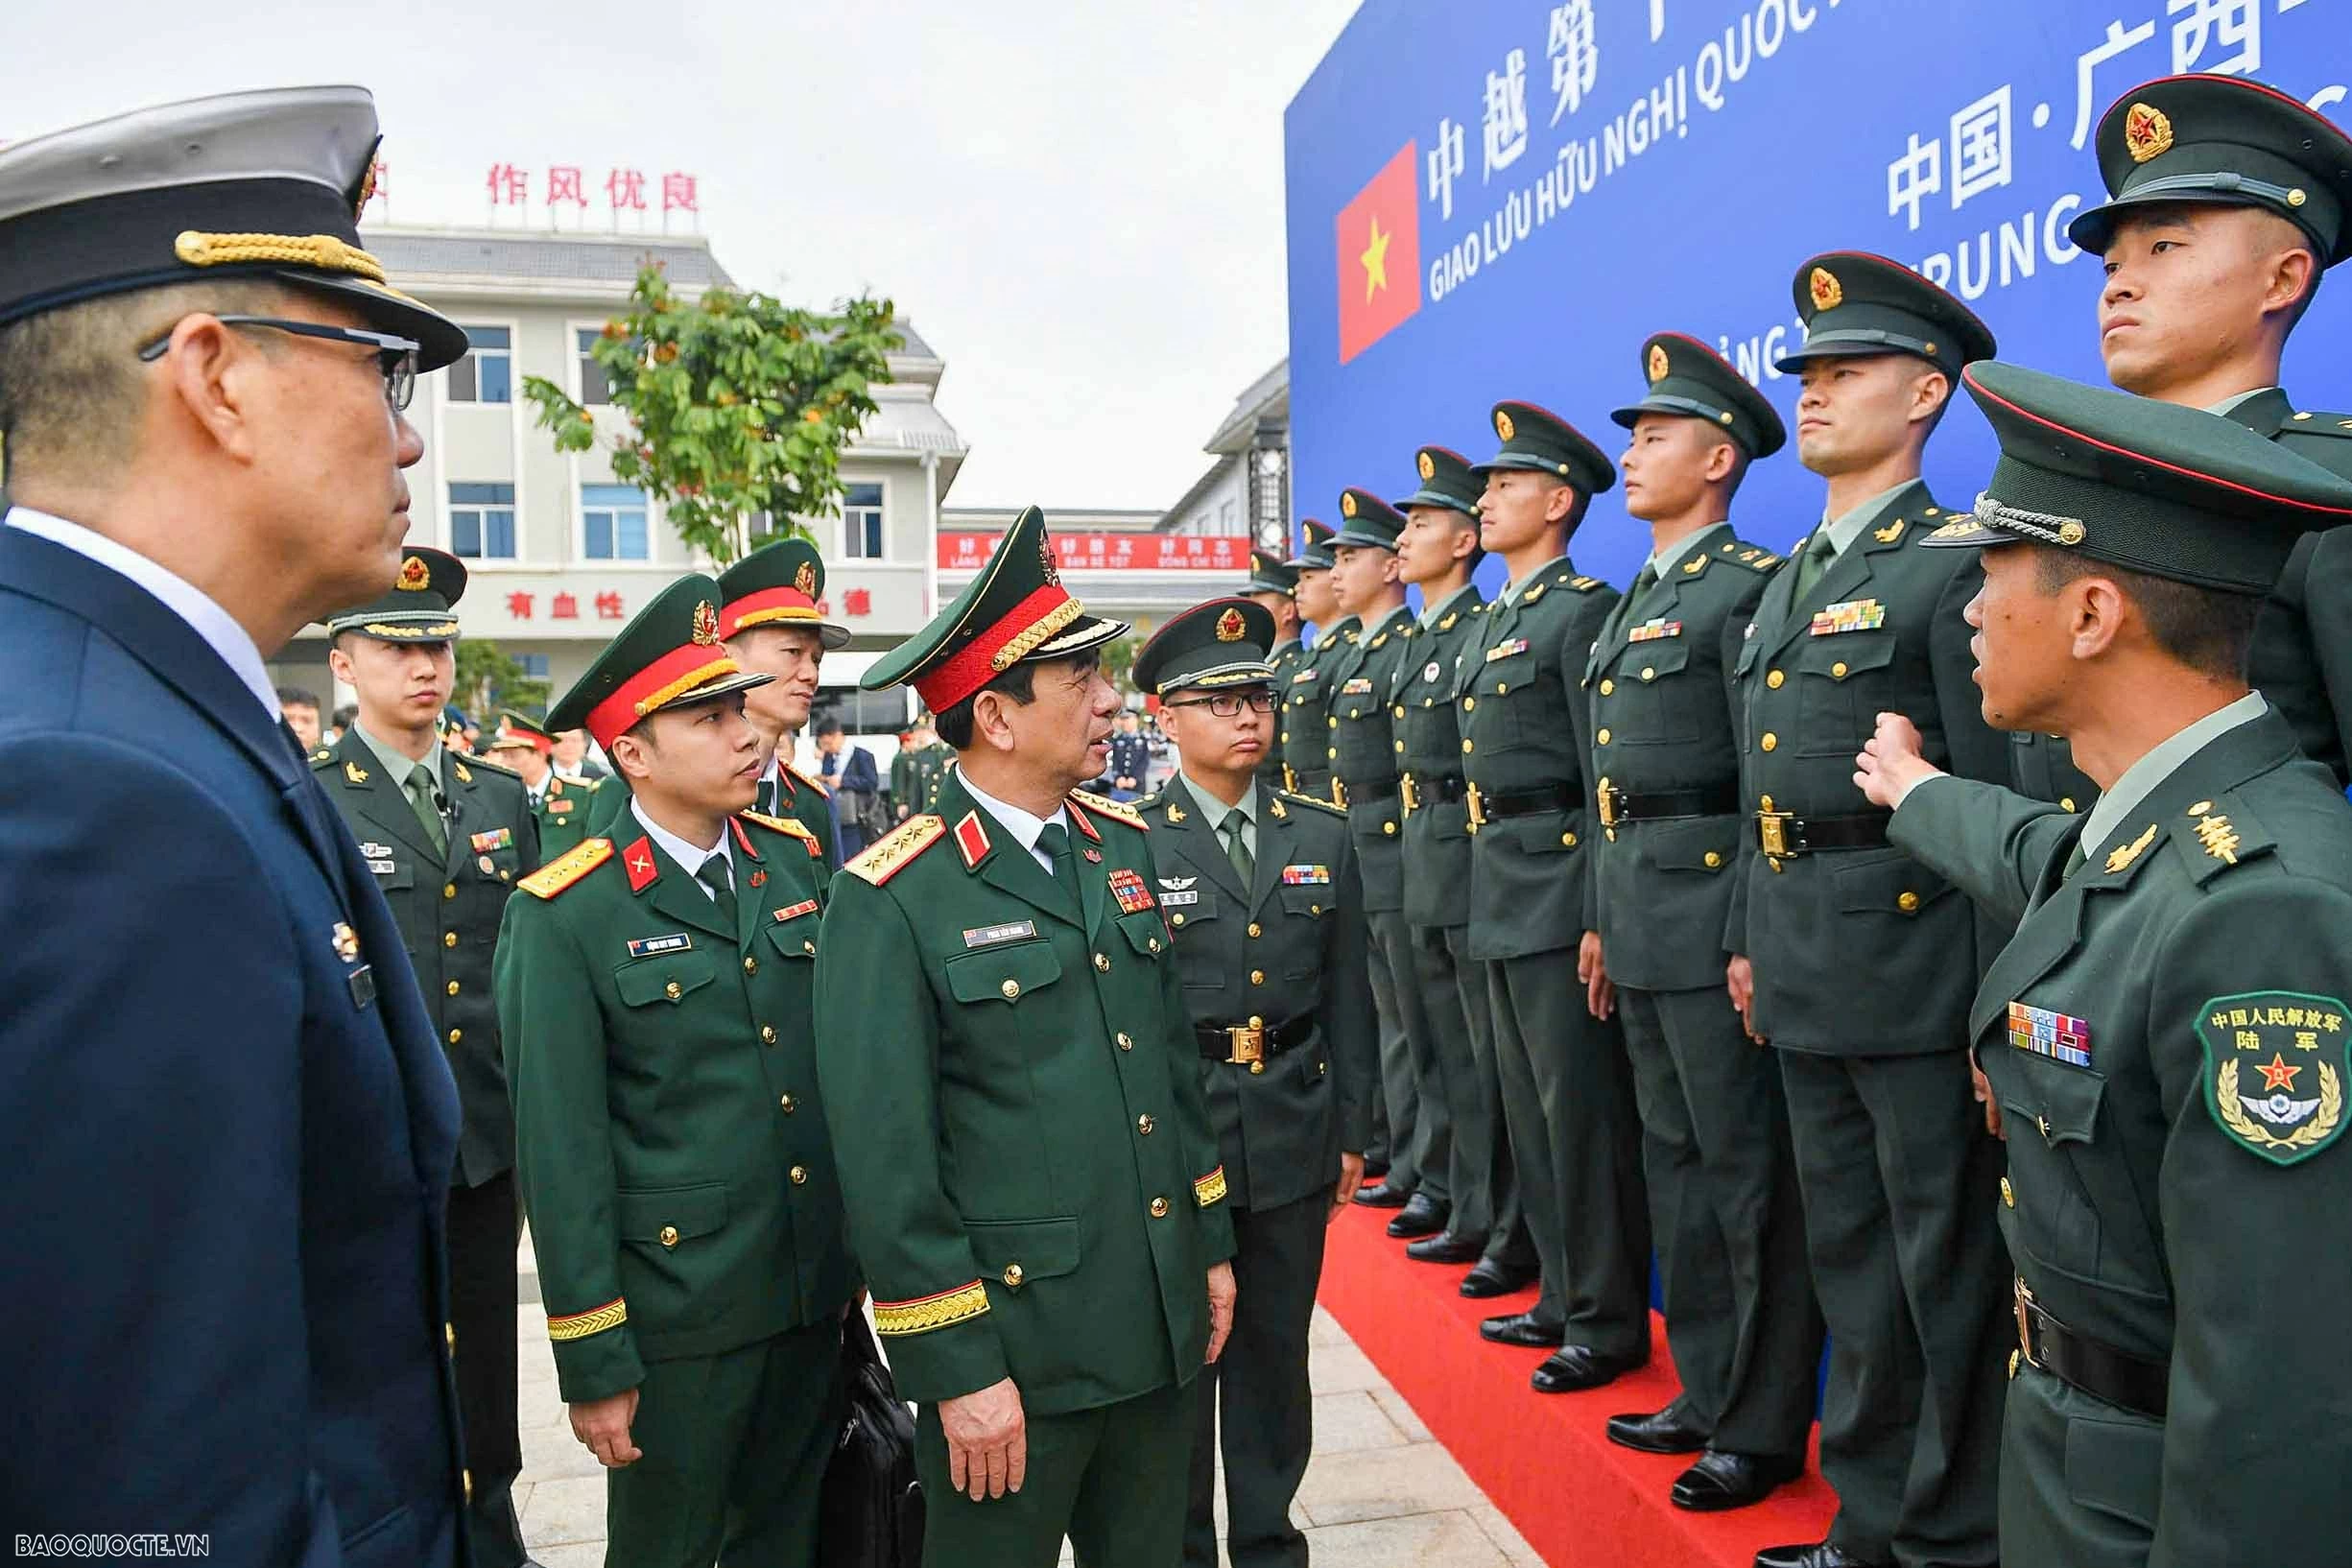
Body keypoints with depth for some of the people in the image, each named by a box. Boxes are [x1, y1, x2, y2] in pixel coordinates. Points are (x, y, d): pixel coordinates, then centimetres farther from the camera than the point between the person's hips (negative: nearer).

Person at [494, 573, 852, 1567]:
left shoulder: (798, 862, 3)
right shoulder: (565, 918, -14)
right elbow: (560, 1154, -12)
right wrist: (592, 1363, -10)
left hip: (814, 1297, 5)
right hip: (677, 1317, -5)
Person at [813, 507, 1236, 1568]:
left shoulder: (1123, 844, 5)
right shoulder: (892, 901, -15)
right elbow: (885, 1160, -15)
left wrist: (1211, 1242, 12)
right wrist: (957, 1368, -13)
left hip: (1160, 1322, 6)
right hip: (1010, 1342, -6)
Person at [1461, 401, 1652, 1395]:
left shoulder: (1583, 609, -10)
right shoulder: (1493, 621, 18)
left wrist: (1599, 920, -19)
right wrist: (1488, 891, 18)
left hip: (1559, 885, -10)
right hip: (1498, 892, 10)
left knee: (1582, 1110, -1)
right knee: (1531, 1109, 15)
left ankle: (1609, 1322, 11)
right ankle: (1564, 1296, 28)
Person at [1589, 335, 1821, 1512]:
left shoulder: (1749, 586, -10)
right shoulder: (1633, 600, 17)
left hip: (1711, 904, -9)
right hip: (1637, 907, 10)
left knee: (1745, 1171, 1)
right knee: (1675, 1158, 16)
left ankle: (1763, 1426, 14)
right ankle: (1707, 1390, 29)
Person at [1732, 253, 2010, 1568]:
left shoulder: (1957, 567, -10)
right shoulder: (1786, 585, 16)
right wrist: (1750, 940, 17)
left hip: (1918, 964, -8)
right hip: (1806, 974, 8)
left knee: (1945, 1267, 5)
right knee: (1849, 1259, 18)